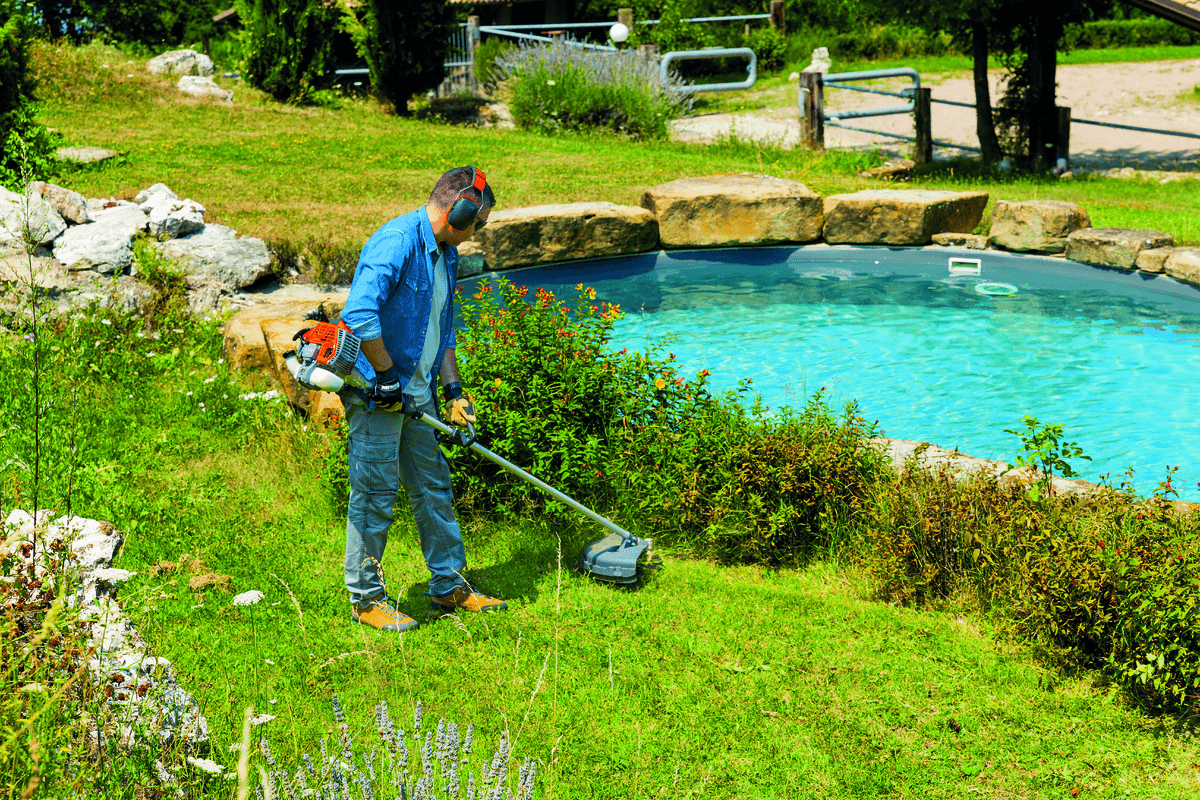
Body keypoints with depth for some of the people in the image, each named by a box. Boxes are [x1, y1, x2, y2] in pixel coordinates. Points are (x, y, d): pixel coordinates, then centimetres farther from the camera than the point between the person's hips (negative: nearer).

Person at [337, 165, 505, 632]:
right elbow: (359, 315, -29)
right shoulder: (396, 242, -19)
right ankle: (366, 598, 13)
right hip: (376, 394, -9)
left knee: (434, 489, 15)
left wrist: (453, 392, 13)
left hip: (418, 394, 9)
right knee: (375, 497, 0)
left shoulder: (445, 255, 12)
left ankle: (450, 587, 26)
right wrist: (387, 377, -22)